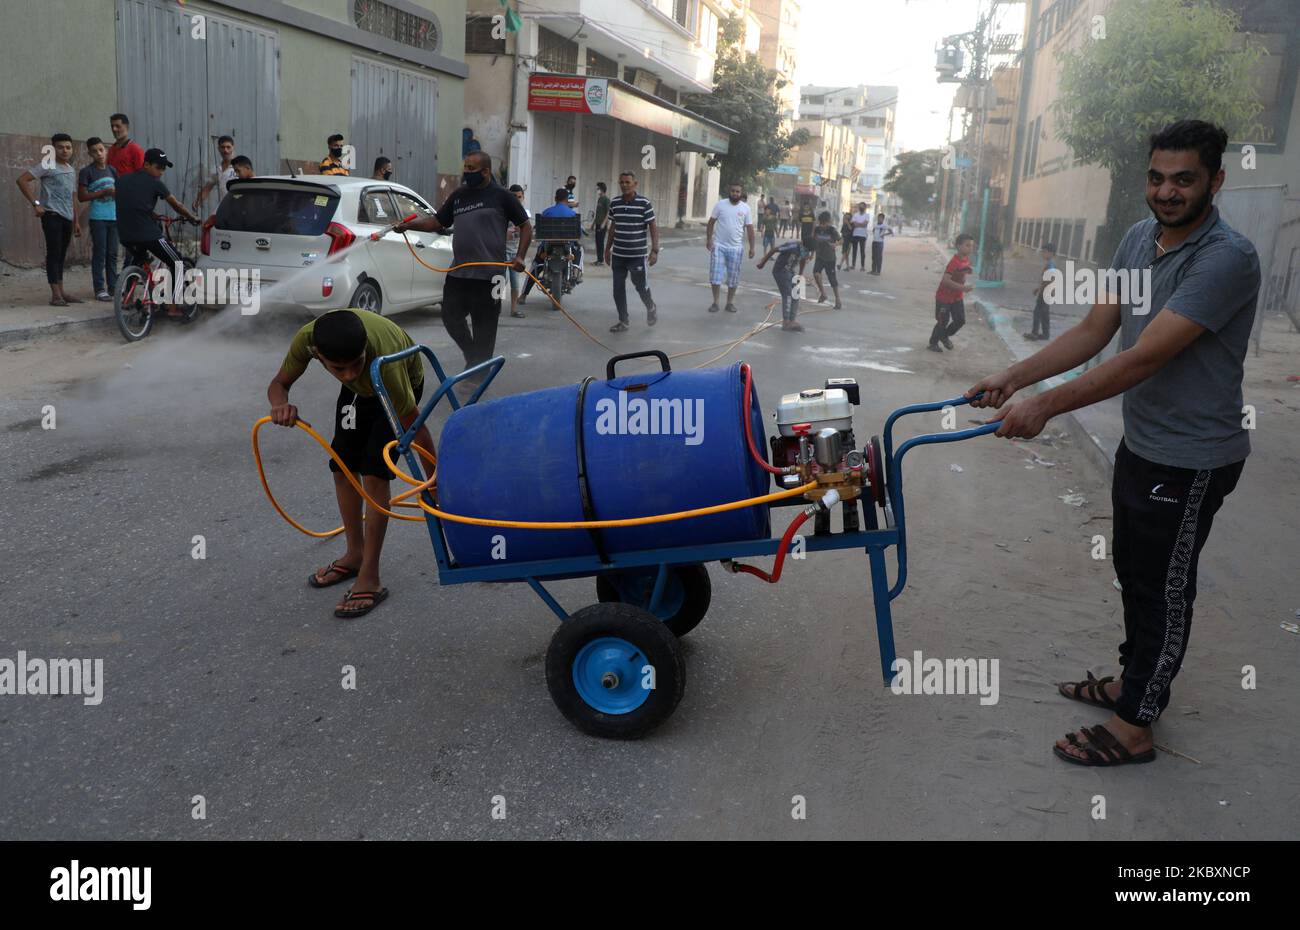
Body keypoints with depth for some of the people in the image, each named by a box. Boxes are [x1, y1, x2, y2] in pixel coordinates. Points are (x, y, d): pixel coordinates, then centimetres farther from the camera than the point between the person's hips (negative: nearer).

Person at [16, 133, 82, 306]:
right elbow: (21, 180, -10)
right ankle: (55, 295, -10)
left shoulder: (72, 170, 18)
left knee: (61, 255, 10)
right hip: (52, 215, -7)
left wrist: (76, 222, 19)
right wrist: (35, 203, -12)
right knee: (53, 253, -9)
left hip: (67, 218, 7)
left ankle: (61, 293, 14)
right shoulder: (48, 167, -4)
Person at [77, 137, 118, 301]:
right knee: (99, 253, -3)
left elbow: (117, 191, 22)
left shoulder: (112, 170, 11)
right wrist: (104, 192, -14)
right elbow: (81, 197, -8)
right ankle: (99, 289, 1)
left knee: (112, 254, 8)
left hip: (113, 217, 5)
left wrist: (117, 192, -2)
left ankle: (113, 287, 16)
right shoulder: (86, 172, -4)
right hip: (98, 218, -5)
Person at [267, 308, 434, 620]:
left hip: (403, 382, -5)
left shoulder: (386, 364, -45)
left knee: (374, 473, -15)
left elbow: (416, 430, -33)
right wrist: (281, 405, -40)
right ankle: (355, 554, 26)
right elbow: (279, 384, -17)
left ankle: (369, 580, -8)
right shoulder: (307, 339, -36)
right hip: (360, 388, 5)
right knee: (342, 467, 6)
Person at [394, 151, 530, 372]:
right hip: (457, 272, 6)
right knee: (451, 316, 9)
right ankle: (472, 356, 32)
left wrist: (520, 256, -9)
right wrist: (408, 225, 1)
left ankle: (478, 375, 13)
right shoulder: (459, 195, 14)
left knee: (484, 327, 1)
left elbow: (526, 226, 3)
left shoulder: (501, 196, -1)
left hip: (487, 275, -5)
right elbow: (436, 222, 15)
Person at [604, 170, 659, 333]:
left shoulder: (644, 204, -9)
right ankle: (623, 322, 14)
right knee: (618, 289, 4)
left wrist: (655, 250, -13)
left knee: (640, 286, 3)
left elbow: (653, 227, -7)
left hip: (637, 255, -4)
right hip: (618, 255, 4)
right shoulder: (615, 204, 5)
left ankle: (651, 308, 33)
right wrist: (608, 248, 17)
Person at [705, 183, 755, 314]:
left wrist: (752, 247, -2)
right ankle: (715, 302, 8)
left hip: (736, 248, 1)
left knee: (733, 277, 7)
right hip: (719, 246, -1)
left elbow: (750, 228, 3)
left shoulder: (745, 208, 0)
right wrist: (709, 239, -8)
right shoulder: (720, 204, -2)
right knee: (715, 275, -2)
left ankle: (730, 302, 18)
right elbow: (711, 222, 2)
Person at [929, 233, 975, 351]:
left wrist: (964, 286, -1)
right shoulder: (954, 262, -26)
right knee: (943, 321, 1)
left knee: (960, 320, 7)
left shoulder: (967, 260, 0)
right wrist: (962, 287, -35)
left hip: (957, 297, 8)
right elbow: (945, 280, -33)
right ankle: (933, 343, 19)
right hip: (944, 297, -8)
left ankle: (944, 336, 31)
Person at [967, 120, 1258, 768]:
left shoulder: (1227, 259, -25)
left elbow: (1145, 358, -31)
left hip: (1191, 461, -8)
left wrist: (1046, 406, -31)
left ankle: (1133, 727, 18)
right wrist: (1014, 378, -9)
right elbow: (1093, 331, 1)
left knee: (1164, 587, 4)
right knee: (1133, 568, 21)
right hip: (1140, 442, 8)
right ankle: (1133, 679, 42)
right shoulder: (1139, 238, 2)